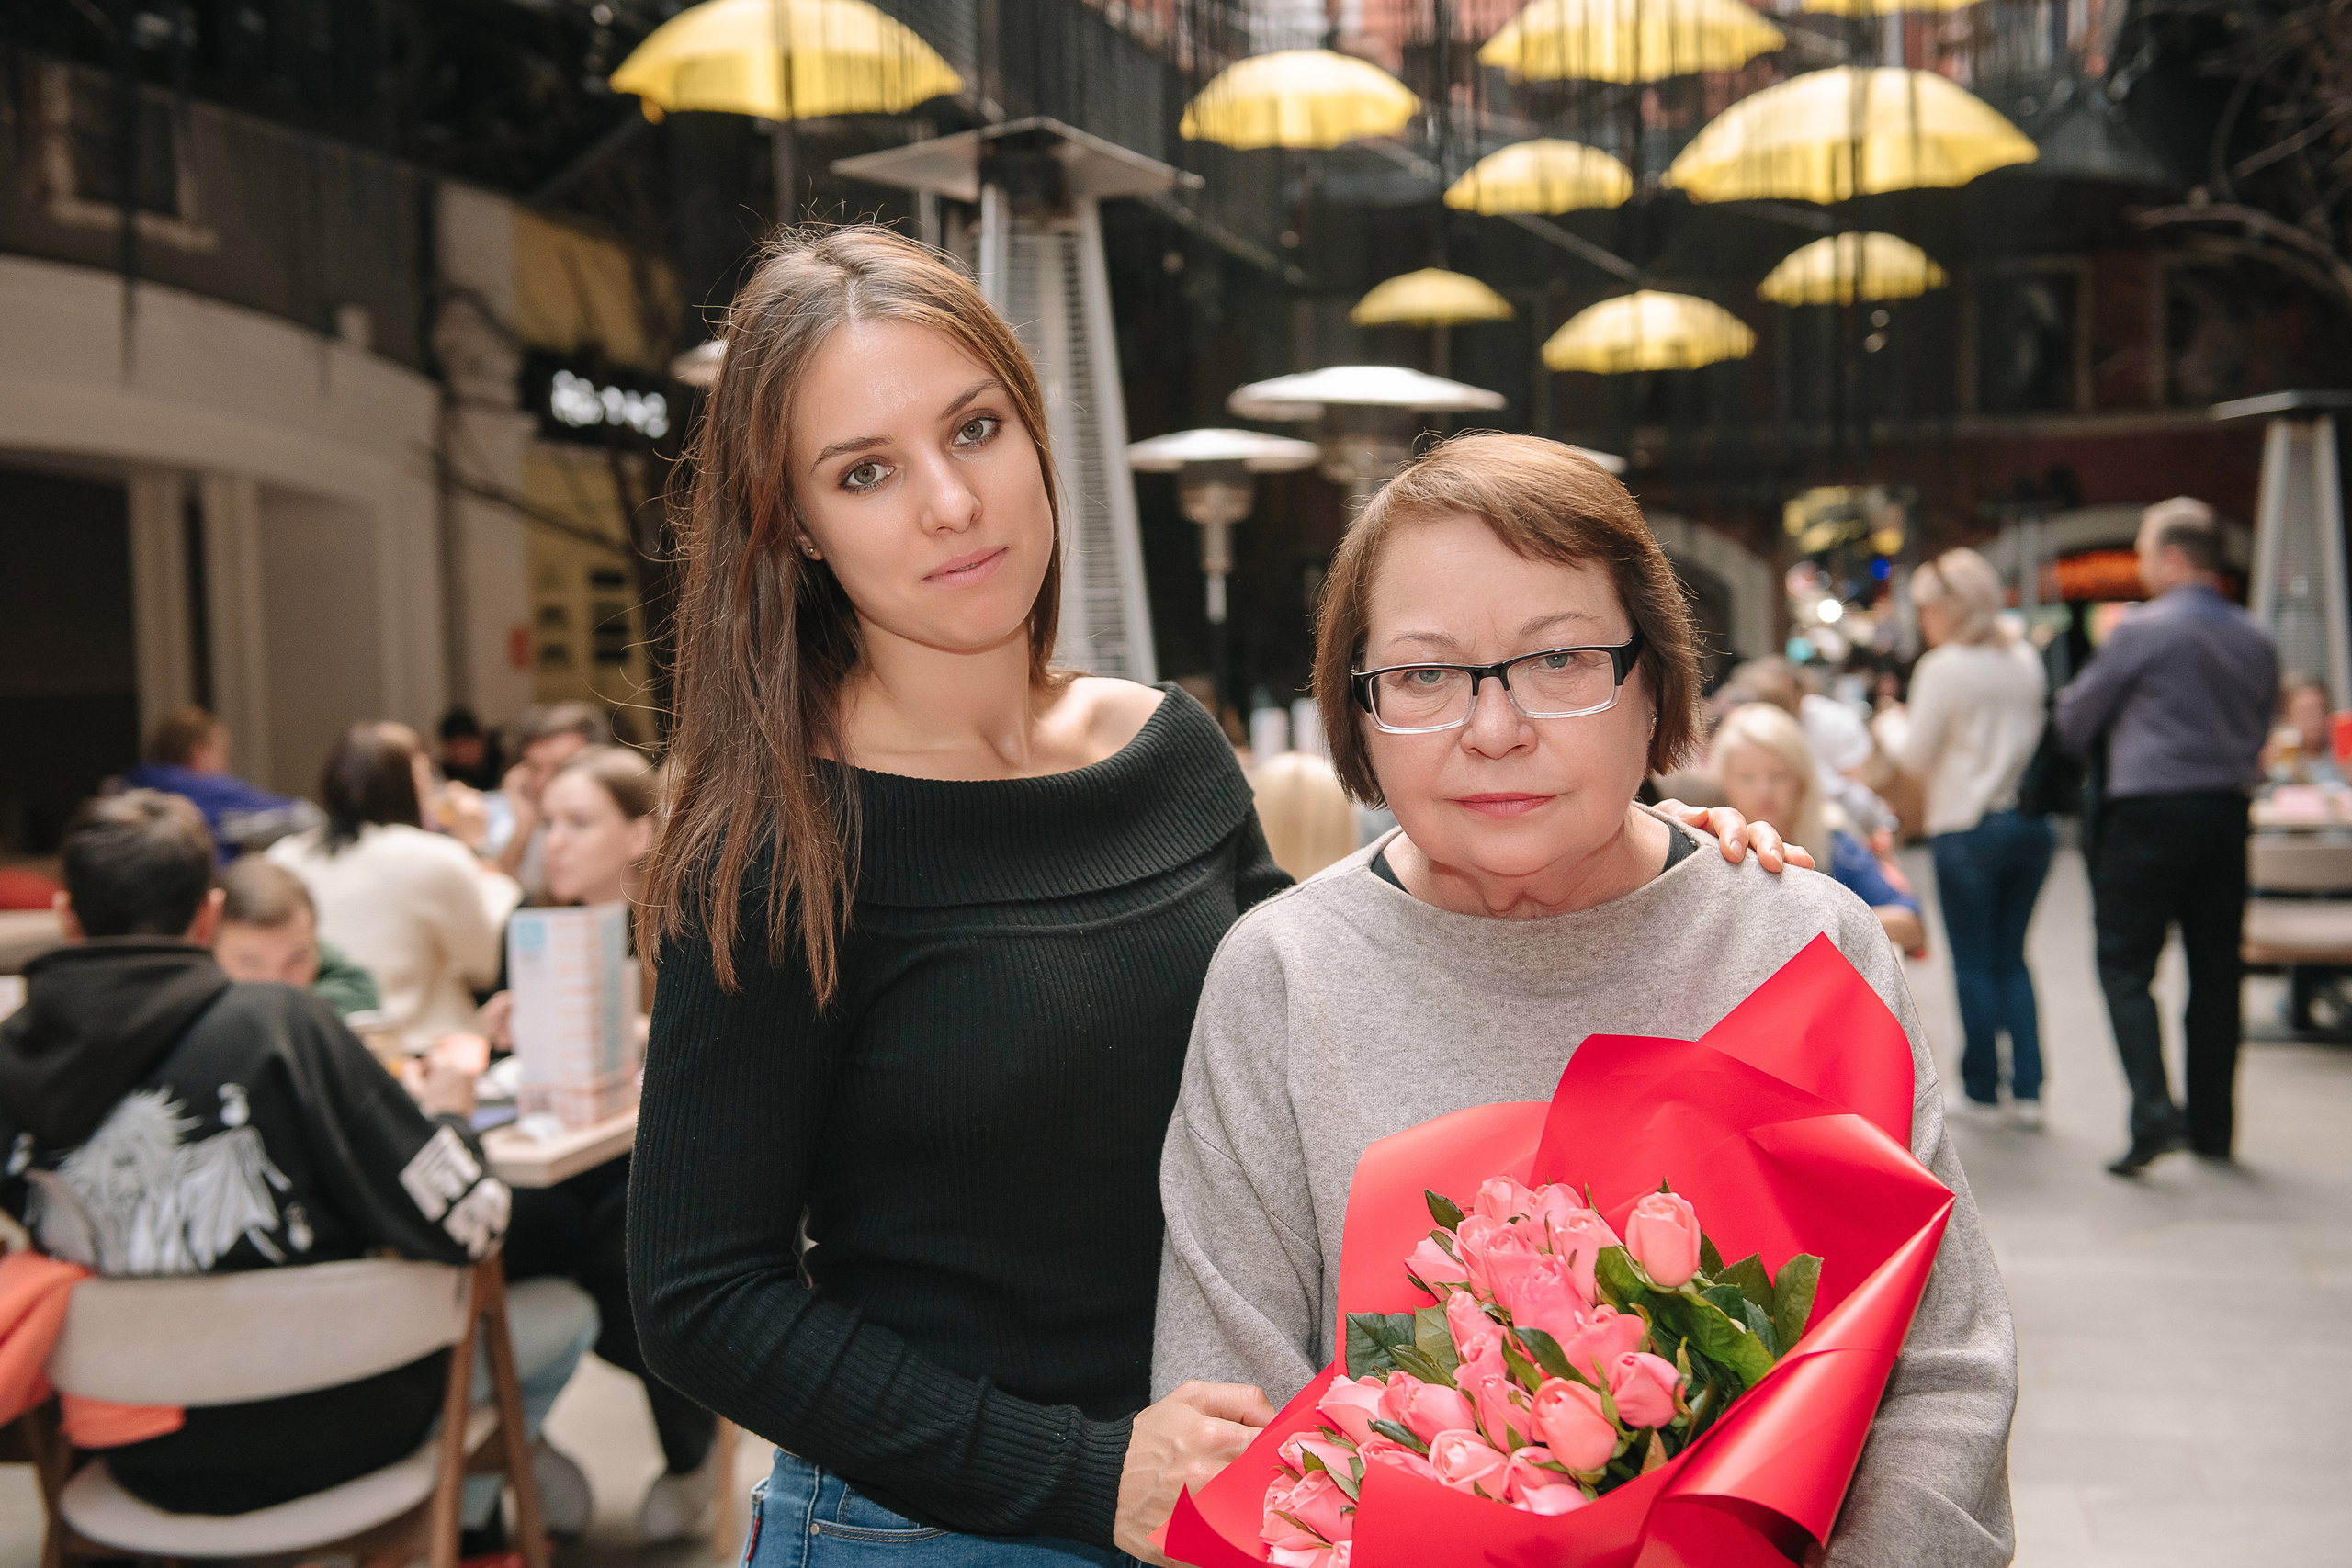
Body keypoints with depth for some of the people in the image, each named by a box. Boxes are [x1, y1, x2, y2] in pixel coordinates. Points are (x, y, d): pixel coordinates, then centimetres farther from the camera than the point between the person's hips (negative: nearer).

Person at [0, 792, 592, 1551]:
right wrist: (446, 1115, 0)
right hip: (311, 1438, -5)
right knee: (564, 1312, 20)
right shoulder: (277, 1023, -23)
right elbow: (463, 1228, -21)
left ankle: (461, 1517, 45)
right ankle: (462, 1522, 40)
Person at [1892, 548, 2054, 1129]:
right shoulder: (2026, 659, 8)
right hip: (2033, 822, 6)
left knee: (1973, 961, 5)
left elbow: (1915, 759, -7)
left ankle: (1981, 1089, 12)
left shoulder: (1943, 667, -11)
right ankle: (2027, 1089, 11)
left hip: (1968, 827, -6)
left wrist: (1897, 726, 11)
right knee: (2012, 956, 13)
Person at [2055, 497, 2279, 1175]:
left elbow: (2073, 719, 0)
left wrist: (2110, 750, 20)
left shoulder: (2143, 629, -9)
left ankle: (2155, 1113, -13)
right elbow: (2258, 730, 20)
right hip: (2227, 813, 6)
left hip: (2150, 813, -6)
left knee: (2126, 969, -1)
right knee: (2215, 972, 10)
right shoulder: (2258, 640, 11)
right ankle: (2213, 1126, 17)